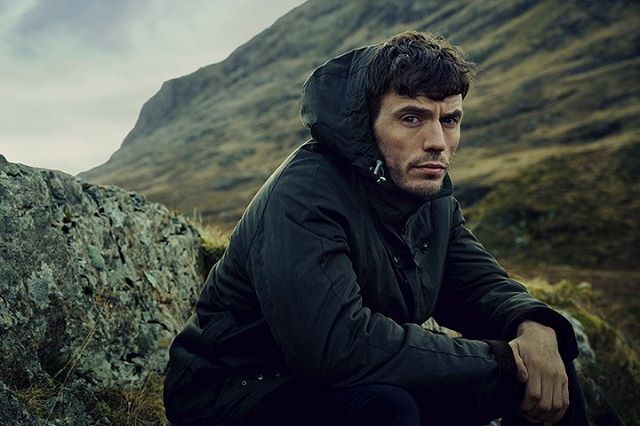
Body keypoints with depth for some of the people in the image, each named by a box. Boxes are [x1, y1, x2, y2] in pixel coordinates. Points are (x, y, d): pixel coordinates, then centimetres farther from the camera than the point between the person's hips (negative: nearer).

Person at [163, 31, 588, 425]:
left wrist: (534, 326, -18)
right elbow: (335, 344, -37)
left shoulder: (433, 195, 0)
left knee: (544, 358, -1)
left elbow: (482, 284, 6)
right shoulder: (305, 197, -26)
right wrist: (498, 363, -28)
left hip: (365, 388, 7)